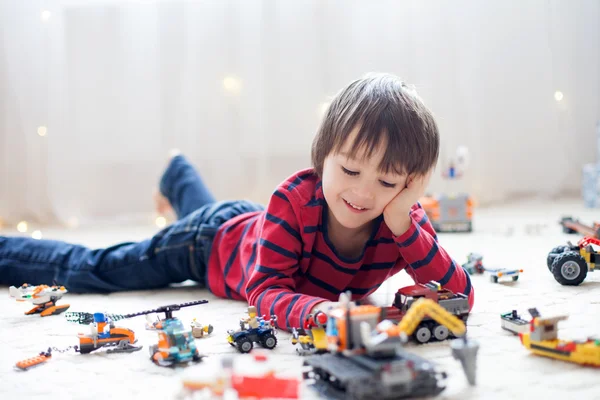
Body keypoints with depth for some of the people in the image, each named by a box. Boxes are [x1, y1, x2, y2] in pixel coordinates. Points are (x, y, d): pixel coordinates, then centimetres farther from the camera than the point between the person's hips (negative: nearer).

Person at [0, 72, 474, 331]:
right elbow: (269, 291, -44)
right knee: (85, 269, 10)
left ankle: (178, 173, 72)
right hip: (213, 240, -5)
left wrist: (404, 223, -52)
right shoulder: (295, 197, -43)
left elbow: (462, 297, -38)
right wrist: (321, 311, -66)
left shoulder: (403, 222, -32)